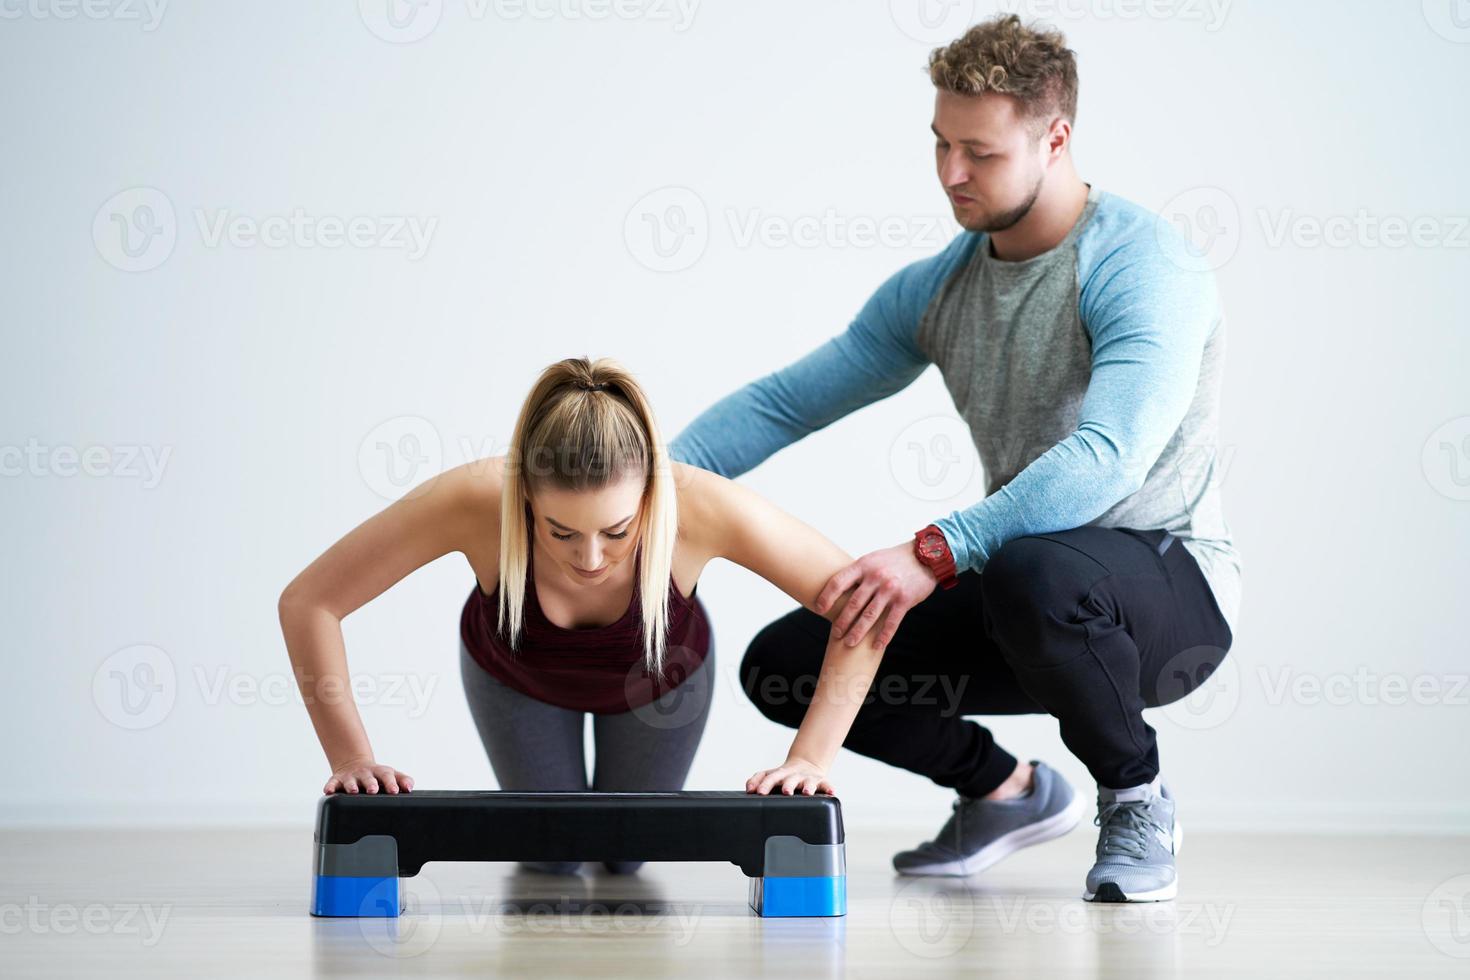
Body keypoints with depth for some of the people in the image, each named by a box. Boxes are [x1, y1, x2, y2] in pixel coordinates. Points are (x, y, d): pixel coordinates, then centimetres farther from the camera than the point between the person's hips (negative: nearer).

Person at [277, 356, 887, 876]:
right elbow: (307, 602, -33)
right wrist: (351, 759, -35)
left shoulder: (701, 508, -44)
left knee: (627, 853, 17)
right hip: (516, 674, 0)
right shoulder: (474, 502, -45)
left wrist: (811, 757, -37)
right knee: (550, 855, 10)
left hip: (660, 677, 0)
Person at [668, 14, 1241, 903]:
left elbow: (1107, 458, -34)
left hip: (1169, 585, -7)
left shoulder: (1142, 266, -18)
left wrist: (935, 553, -44)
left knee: (1034, 575, -41)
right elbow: (784, 402, 9)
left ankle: (1136, 799, -10)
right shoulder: (936, 288, 6)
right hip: (1016, 592, 7)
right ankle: (1008, 790, 17)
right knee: (784, 664, -5)